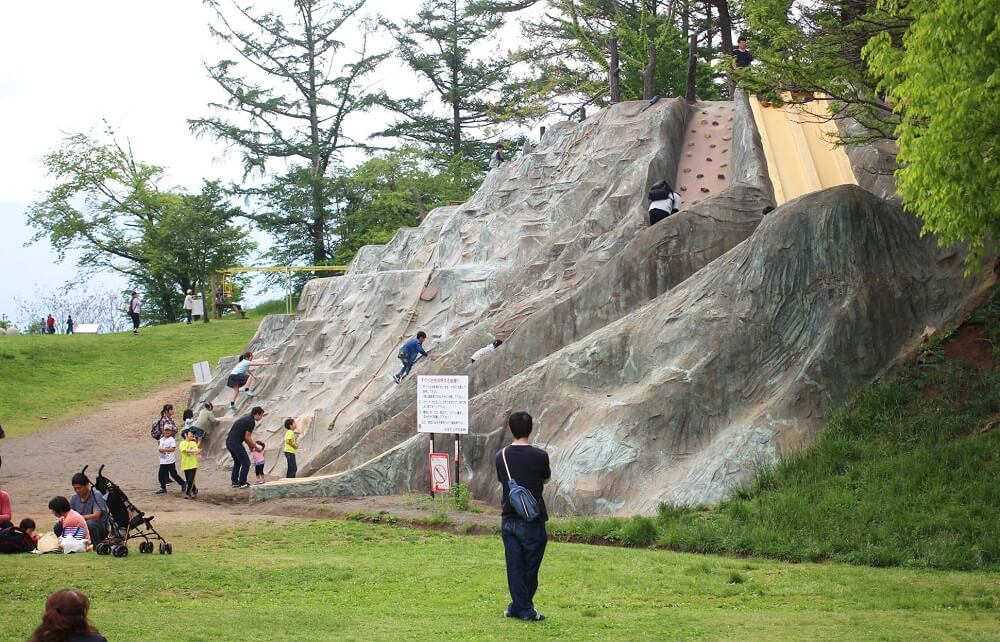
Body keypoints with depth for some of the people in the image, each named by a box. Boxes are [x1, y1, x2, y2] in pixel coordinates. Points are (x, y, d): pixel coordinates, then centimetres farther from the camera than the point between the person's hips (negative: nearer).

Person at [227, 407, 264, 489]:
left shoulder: (246, 419, 19)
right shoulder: (251, 422, -11)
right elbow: (247, 437, -10)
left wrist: (251, 445, 22)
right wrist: (254, 446, 3)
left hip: (229, 442, 10)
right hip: (235, 443, -10)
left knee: (237, 462, 23)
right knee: (246, 462, -1)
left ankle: (235, 482, 25)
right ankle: (242, 483, 1)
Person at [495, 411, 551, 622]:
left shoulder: (501, 456, -1)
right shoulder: (539, 456, -11)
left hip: (508, 519, 3)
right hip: (532, 520, -3)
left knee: (514, 567, 7)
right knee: (530, 567, 8)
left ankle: (521, 608, 8)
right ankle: (524, 609, 15)